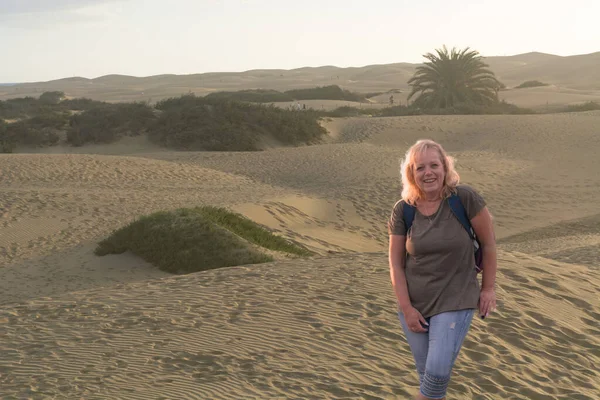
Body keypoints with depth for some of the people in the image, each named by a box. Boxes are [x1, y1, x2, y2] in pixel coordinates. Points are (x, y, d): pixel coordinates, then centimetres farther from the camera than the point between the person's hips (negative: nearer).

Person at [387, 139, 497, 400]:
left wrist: (488, 288, 1)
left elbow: (488, 242, -3)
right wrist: (406, 308, -7)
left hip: (455, 301, -2)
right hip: (414, 303, 3)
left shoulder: (465, 198, -15)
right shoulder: (402, 210, -7)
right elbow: (395, 263, -3)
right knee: (426, 373, 10)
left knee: (438, 372, -11)